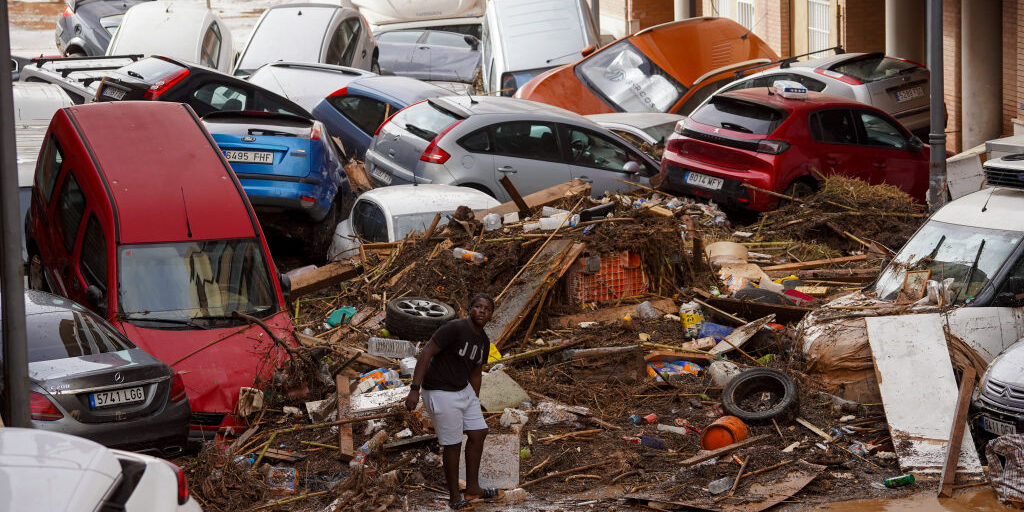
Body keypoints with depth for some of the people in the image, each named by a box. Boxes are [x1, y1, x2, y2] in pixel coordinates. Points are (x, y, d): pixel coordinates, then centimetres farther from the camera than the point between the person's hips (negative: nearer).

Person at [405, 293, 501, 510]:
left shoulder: (484, 342, 6)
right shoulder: (455, 328, -20)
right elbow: (426, 353, -23)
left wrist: (475, 404, 22)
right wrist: (415, 389, -28)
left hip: (464, 390, 9)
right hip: (441, 393, -9)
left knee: (478, 433, 11)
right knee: (453, 445, -3)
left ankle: (472, 489, 24)